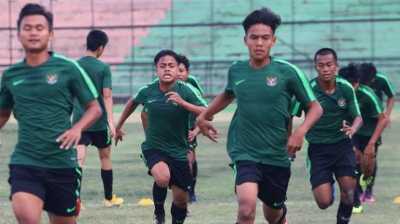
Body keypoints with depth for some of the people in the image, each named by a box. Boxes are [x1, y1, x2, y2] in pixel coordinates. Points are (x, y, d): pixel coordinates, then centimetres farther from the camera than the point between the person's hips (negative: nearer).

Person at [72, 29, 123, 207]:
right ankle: (109, 198, 26)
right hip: (99, 121, -2)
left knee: (79, 159, -7)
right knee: (105, 158, 15)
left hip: (79, 119, 2)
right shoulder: (103, 68, -6)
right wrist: (111, 121, -16)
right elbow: (107, 96, -13)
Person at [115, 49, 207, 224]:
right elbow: (132, 103, 17)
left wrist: (182, 103, -31)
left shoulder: (185, 91, -11)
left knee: (181, 199, 5)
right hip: (153, 148, -1)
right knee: (163, 178, -31)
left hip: (178, 151, 1)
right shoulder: (147, 91, -6)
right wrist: (118, 127, 25)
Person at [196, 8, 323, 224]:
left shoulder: (288, 72, -8)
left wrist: (300, 131, -19)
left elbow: (315, 107, -3)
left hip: (277, 155, 0)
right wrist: (204, 116, 20)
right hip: (244, 152, 0)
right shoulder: (236, 70, 1)